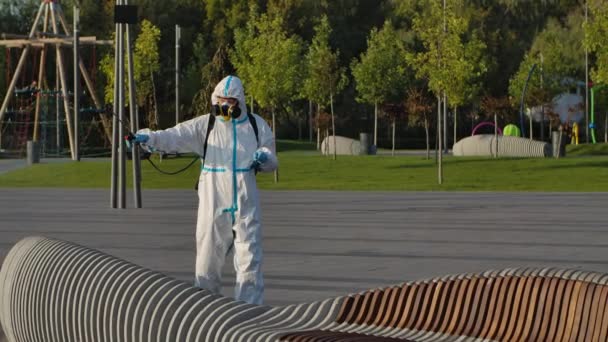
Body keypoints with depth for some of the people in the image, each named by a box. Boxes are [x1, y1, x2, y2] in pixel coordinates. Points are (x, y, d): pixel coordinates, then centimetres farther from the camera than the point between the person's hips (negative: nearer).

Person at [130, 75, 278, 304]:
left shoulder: (256, 126, 6)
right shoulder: (205, 125, 2)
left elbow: (271, 163, 11)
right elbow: (176, 137, -12)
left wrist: (265, 158, -13)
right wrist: (149, 137, -29)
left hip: (246, 206, 0)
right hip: (213, 204, 0)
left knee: (249, 262, -1)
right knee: (208, 260, 7)